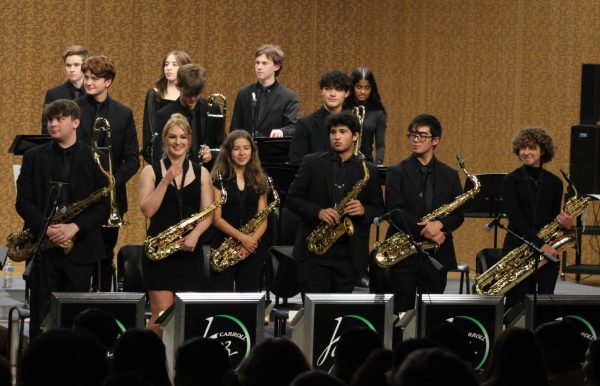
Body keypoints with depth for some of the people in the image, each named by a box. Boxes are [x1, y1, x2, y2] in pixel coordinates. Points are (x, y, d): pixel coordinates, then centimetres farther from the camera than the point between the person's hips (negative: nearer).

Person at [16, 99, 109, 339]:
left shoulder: (94, 158, 3)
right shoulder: (34, 157, 7)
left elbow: (103, 205, -1)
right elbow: (23, 201, 1)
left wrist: (75, 227, -16)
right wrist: (45, 228, -15)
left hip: (80, 246, -1)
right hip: (43, 246, 1)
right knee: (41, 313, 1)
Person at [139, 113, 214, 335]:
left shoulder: (201, 173, 9)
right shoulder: (152, 171, 2)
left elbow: (208, 214, 5)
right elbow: (147, 210, -9)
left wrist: (195, 234, -14)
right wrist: (166, 180, -16)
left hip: (190, 250, 3)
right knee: (162, 314, -9)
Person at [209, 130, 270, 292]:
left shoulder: (259, 180, 10)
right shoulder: (219, 179, 0)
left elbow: (263, 220, 6)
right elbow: (216, 218, -6)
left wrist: (251, 241, -12)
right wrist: (242, 237, -17)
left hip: (251, 250, 3)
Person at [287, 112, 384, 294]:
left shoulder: (369, 171, 9)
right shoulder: (312, 163, 6)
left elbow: (379, 210, 11)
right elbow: (293, 199, 3)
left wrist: (364, 210, -11)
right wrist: (318, 212, -14)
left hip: (350, 255, 1)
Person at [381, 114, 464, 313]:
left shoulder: (449, 175, 10)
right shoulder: (397, 172, 2)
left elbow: (458, 214, 7)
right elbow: (394, 212, -9)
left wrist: (440, 224, -15)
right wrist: (425, 231, -18)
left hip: (437, 254, 2)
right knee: (401, 311, -1)